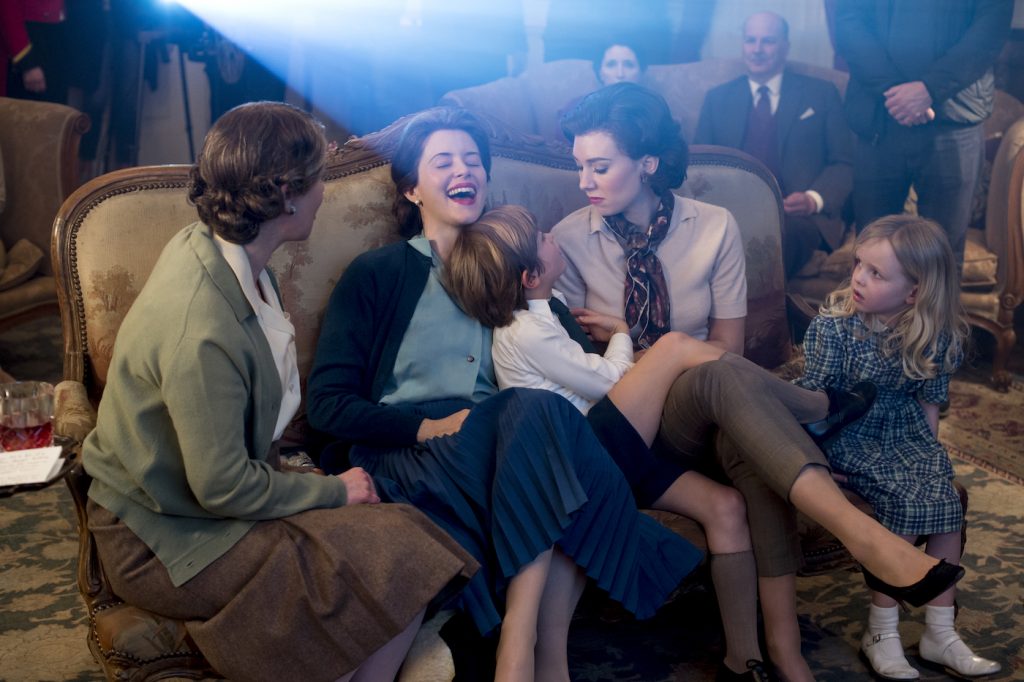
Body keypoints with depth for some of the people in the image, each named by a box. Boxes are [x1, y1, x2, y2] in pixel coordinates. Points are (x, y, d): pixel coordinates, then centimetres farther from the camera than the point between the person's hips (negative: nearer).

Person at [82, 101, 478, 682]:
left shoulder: (207, 244, -3)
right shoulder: (202, 330, -32)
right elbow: (223, 489, -24)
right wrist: (333, 490, -10)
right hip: (166, 542, -9)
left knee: (403, 532, -8)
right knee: (400, 565, -21)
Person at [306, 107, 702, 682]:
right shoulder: (377, 275, 10)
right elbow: (328, 403, 0)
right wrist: (430, 425, -15)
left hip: (506, 444, 4)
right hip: (405, 457, -3)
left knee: (538, 414, -31)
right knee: (536, 411, -31)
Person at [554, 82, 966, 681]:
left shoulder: (715, 227, 1)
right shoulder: (570, 238, 0)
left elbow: (729, 345, 3)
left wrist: (619, 332, -9)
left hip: (709, 407, 2)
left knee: (747, 438, -36)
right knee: (719, 379, -36)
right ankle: (863, 535, -45)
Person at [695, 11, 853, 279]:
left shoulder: (821, 94, 16)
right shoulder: (717, 98, 22)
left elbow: (843, 164, 11)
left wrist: (814, 199, -11)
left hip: (798, 215, -1)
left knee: (784, 231, -39)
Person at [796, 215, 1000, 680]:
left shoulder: (933, 338, -4)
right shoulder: (833, 326, -16)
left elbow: (927, 401, 9)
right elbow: (812, 398, -13)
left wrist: (930, 450, 0)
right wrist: (816, 456, -18)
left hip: (903, 432, 5)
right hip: (848, 436, -4)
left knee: (946, 502, -14)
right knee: (907, 501, -22)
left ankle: (940, 633, 2)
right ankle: (881, 633, -7)